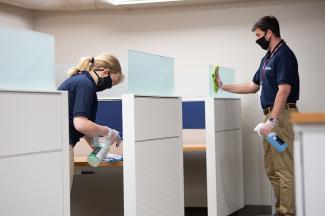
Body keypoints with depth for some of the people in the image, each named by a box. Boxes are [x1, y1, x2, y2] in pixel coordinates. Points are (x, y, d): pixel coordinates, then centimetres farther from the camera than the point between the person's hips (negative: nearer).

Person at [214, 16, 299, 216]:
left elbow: (284, 90, -20)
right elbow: (253, 87, 26)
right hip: (272, 116, 10)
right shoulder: (267, 58, 18)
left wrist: (272, 120, -24)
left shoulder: (284, 55, -11)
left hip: (281, 116, -10)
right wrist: (224, 87, 25)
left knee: (284, 168, -7)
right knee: (271, 168, 13)